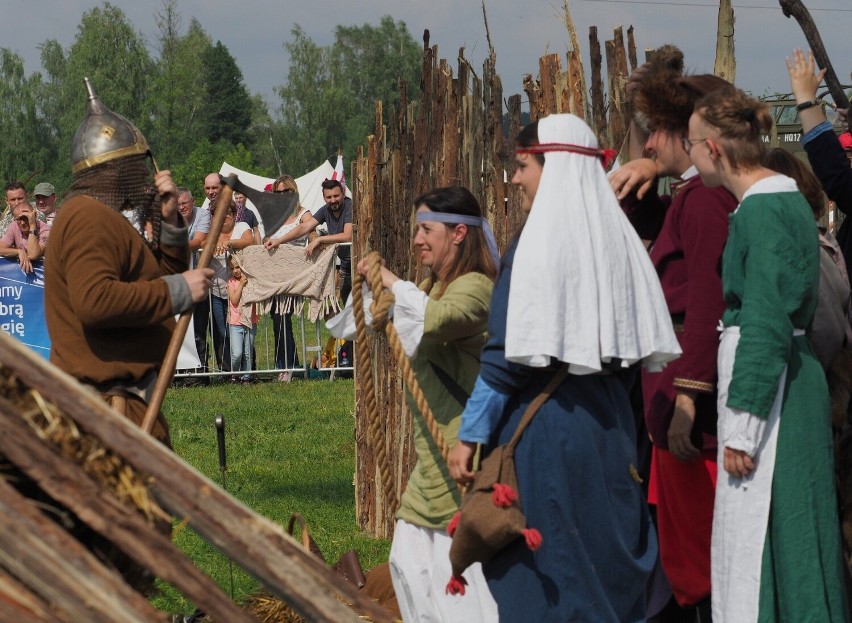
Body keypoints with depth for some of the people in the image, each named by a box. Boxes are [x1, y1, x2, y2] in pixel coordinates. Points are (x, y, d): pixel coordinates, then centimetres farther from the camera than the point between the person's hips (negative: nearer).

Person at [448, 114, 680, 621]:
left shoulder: (538, 243, -13)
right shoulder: (619, 239, 6)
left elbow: (507, 355, -14)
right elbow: (640, 343, 10)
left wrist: (470, 434, -9)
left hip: (546, 423, -7)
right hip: (610, 420, 7)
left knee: (545, 571, 1)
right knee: (609, 561, 13)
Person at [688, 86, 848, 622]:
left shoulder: (761, 210, -17)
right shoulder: (785, 197, 12)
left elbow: (765, 323, -21)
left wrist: (741, 426, -20)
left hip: (766, 380, -10)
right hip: (791, 374, 10)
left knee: (756, 540, -6)